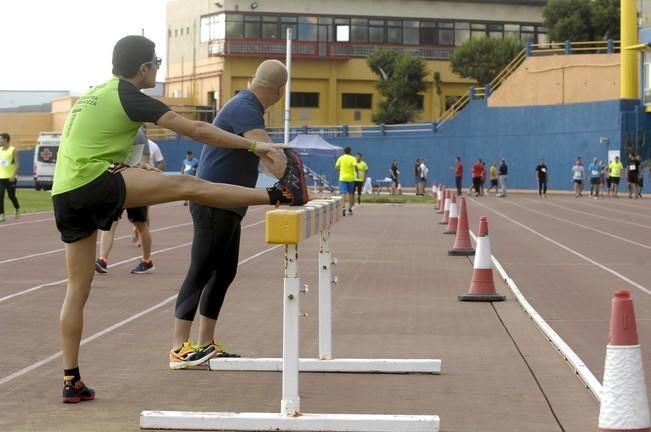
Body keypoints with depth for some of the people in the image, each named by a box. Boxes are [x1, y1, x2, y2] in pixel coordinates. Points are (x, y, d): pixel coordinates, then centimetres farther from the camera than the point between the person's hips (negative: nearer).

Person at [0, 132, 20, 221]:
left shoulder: (13, 150, -8)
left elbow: (17, 164, -11)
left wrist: (13, 175, -21)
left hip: (10, 178, -4)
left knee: (11, 196, 5)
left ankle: (17, 209, 32)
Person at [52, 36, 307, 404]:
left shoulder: (93, 94, 22)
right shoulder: (130, 96, -4)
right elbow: (195, 130, -10)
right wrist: (253, 146, -8)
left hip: (65, 196, 9)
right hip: (95, 182, -9)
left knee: (78, 289, 10)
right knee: (189, 186, -11)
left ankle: (72, 380, 10)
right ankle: (280, 195, -14)